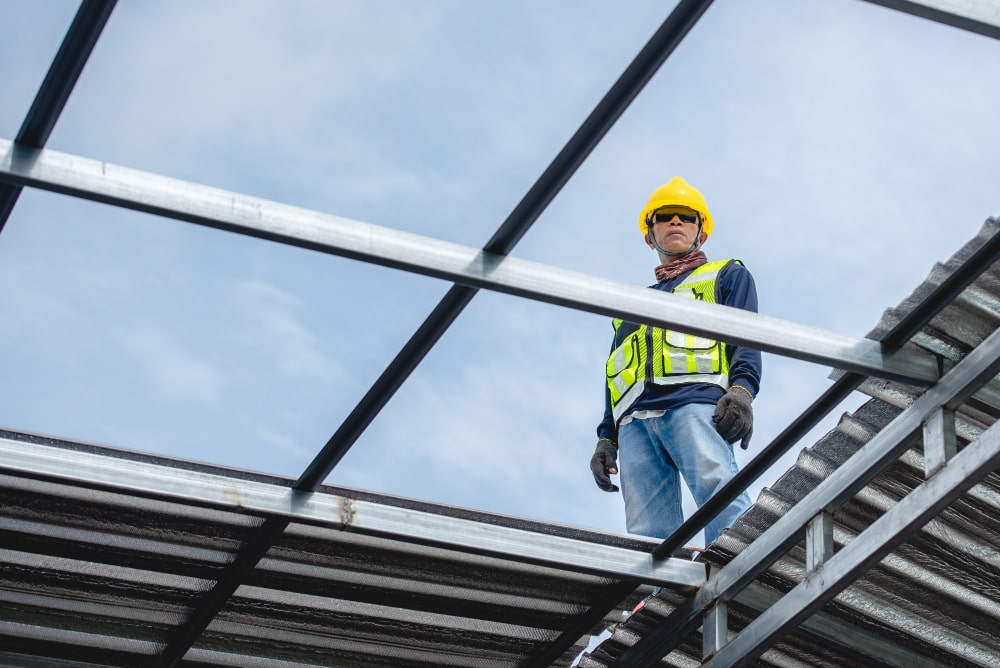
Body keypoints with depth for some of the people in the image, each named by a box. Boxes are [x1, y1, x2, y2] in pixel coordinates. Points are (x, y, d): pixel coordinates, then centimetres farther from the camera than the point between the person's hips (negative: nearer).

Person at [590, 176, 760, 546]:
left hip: (694, 402, -4)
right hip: (634, 421, 5)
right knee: (647, 537, -15)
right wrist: (606, 438, 17)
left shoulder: (727, 275, 26)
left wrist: (742, 388, -13)